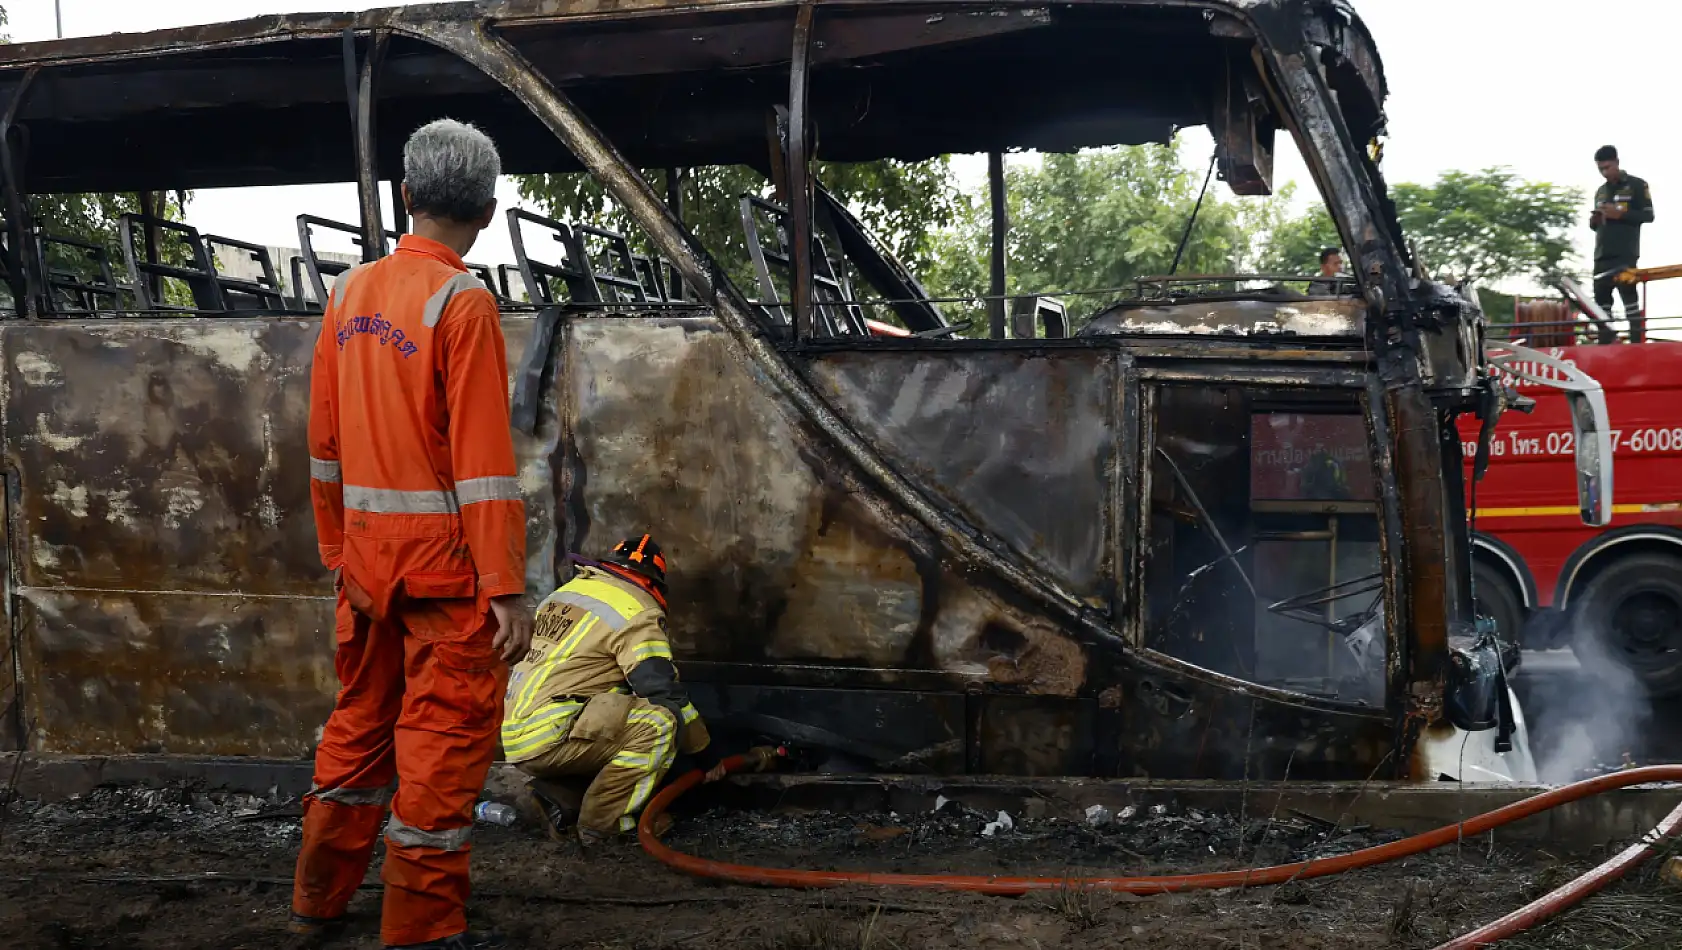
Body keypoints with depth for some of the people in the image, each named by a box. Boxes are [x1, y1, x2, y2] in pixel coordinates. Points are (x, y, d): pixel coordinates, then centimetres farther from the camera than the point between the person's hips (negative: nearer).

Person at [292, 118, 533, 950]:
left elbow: (325, 444, 11)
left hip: (365, 560, 7)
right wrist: (507, 587, -16)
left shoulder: (349, 294, 7)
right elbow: (484, 461, -18)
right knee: (443, 736, 2)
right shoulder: (462, 303, -14)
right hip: (446, 566, -7)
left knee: (360, 723, 19)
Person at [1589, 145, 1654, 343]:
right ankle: (1607, 342, 5)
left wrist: (1620, 214, -14)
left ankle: (1637, 341, -12)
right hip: (1602, 255, 6)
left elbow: (1648, 215, -3)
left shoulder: (1637, 185, 3)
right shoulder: (1600, 191, 21)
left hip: (1625, 254, -6)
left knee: (1628, 294, -12)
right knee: (1600, 297, 3)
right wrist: (1594, 221, 3)